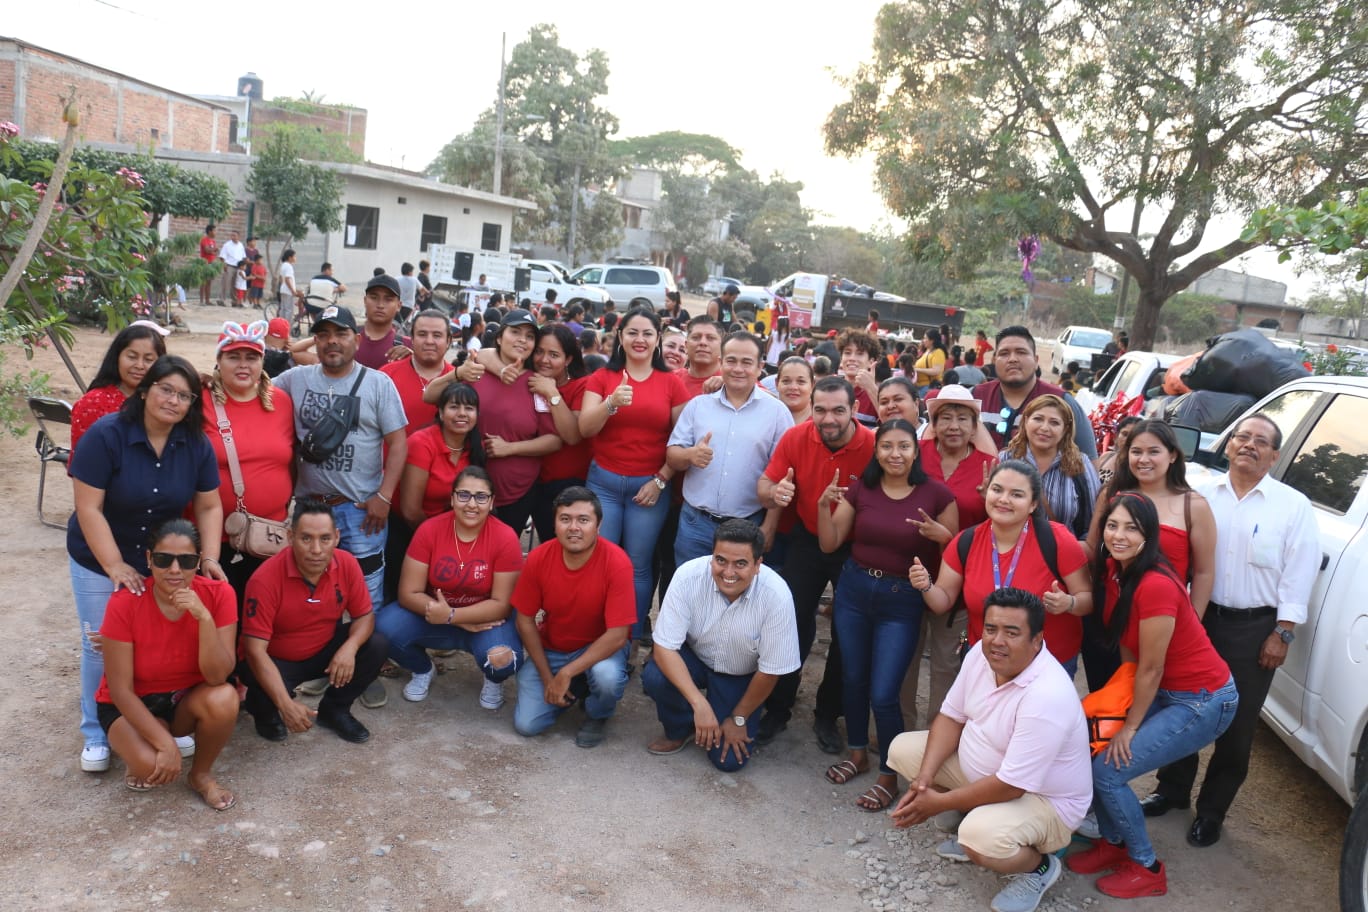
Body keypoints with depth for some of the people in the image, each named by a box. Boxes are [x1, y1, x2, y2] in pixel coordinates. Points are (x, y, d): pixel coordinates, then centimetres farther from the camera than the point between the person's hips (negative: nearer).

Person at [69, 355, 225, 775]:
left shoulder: (196, 445, -9)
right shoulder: (106, 434, -20)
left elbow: (209, 506, -3)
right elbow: (88, 508, -20)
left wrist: (209, 558, -15)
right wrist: (115, 567, -23)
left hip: (165, 562, 3)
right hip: (99, 561, -3)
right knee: (102, 646, 5)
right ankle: (97, 733, 24)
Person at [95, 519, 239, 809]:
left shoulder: (218, 594, -20)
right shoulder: (125, 603, -24)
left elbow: (218, 676, -25)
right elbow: (120, 689, -19)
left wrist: (204, 617, -39)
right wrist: (166, 743, -26)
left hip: (189, 698, 2)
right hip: (131, 704, -2)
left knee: (224, 700, -32)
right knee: (152, 765, -32)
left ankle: (201, 775, -3)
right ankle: (142, 762, 7)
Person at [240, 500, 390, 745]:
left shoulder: (347, 564, -18)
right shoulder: (265, 579, -30)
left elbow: (364, 615, -6)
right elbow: (254, 649, -29)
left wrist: (350, 647, -31)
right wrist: (286, 705, -39)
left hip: (324, 650, 4)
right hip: (275, 660, -4)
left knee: (376, 646, -18)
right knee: (268, 697, -33)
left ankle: (333, 709, 7)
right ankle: (265, 711, 9)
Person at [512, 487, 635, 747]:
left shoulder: (616, 562, -25)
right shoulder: (538, 558, -16)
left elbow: (617, 635, -25)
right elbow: (525, 620, -5)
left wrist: (566, 673, -27)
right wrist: (547, 678, -9)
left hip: (599, 648, -3)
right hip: (549, 650, 3)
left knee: (608, 676, -36)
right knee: (526, 725, -10)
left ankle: (598, 715, 2)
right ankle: (571, 691, 21)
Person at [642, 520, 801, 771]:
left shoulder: (776, 596, -32)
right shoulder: (688, 576, -30)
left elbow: (770, 670, -18)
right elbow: (664, 647, -26)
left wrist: (738, 719, -7)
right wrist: (699, 704, -36)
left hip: (741, 676, -1)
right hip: (693, 658, 1)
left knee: (729, 760, -11)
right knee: (655, 675, -30)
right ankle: (680, 731, 2)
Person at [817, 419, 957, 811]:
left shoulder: (937, 494, -9)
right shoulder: (860, 489, -1)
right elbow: (829, 544, 0)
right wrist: (824, 504, -15)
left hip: (902, 600, -3)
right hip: (854, 590, 4)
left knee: (883, 694, -5)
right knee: (853, 679, 16)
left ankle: (888, 776, 17)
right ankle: (858, 754, 39)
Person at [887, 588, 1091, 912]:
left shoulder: (1047, 697, -36)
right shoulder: (981, 654, -12)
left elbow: (1011, 786, -32)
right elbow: (951, 717, -1)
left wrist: (940, 803, -21)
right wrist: (924, 779, -15)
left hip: (1045, 800, -8)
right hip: (980, 770, 8)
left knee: (982, 837, -35)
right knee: (903, 749, 1)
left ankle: (1039, 867, 0)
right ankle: (972, 825, 14)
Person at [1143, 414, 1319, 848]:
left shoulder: (1293, 506, -4)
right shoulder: (1202, 494, 2)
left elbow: (1299, 574, -5)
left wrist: (1282, 633, -8)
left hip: (1254, 628, -2)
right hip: (1197, 618, 2)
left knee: (1237, 726, 7)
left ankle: (1211, 811, 23)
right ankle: (1172, 791, 32)